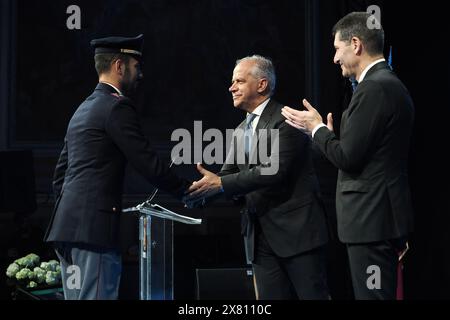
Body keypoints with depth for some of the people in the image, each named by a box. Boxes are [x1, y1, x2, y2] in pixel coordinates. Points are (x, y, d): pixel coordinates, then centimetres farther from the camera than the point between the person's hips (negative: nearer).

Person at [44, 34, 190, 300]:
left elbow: (60, 172, 23)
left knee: (77, 297, 11)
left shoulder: (83, 108, 21)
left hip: (68, 226, 10)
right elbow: (148, 164, -11)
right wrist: (186, 190, 2)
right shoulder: (117, 106, -8)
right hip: (94, 228, -10)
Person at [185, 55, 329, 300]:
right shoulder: (241, 131, 17)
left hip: (297, 229, -7)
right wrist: (201, 188, -10)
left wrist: (221, 183, -22)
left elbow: (275, 170, -19)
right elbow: (226, 175, 12)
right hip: (261, 235, 7)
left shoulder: (286, 119, -8)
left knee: (312, 295, -4)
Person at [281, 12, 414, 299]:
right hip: (382, 214, 10)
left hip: (371, 219, -10)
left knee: (372, 294, -5)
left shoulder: (374, 88, -16)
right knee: (382, 292, 14)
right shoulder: (390, 84, 15)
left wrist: (317, 127, -3)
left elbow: (348, 158, -18)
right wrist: (330, 133, 15)